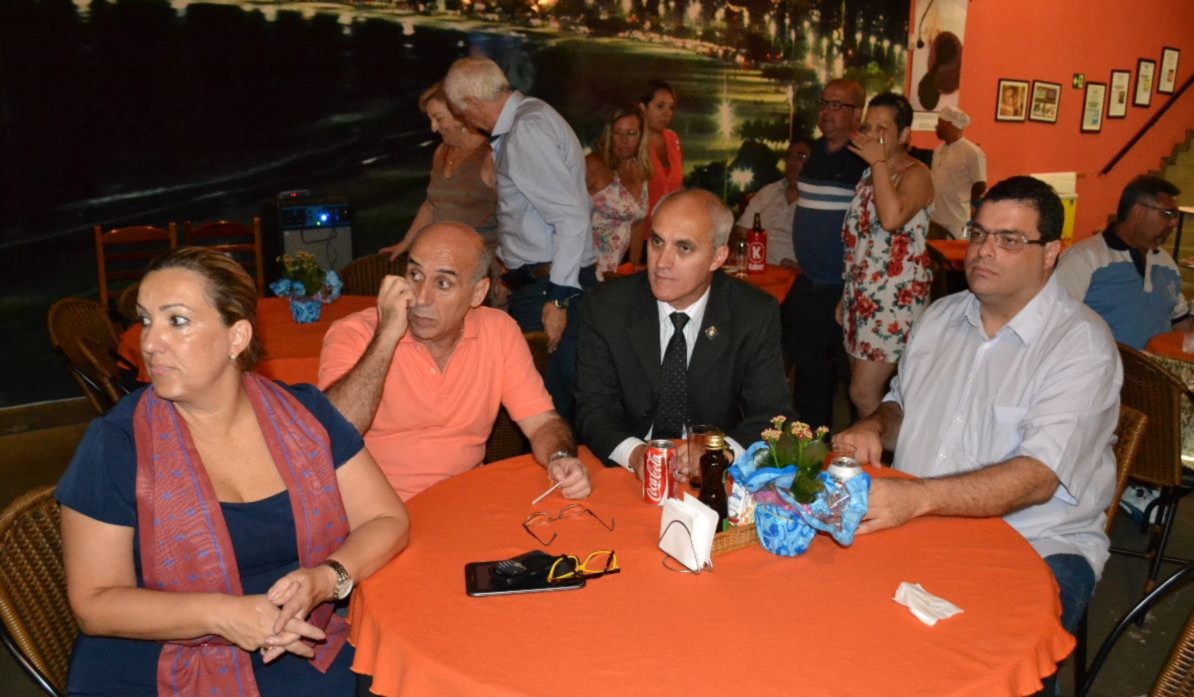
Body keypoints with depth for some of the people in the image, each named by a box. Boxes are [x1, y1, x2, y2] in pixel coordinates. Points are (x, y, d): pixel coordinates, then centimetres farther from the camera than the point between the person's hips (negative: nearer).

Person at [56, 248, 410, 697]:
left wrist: (324, 580, -18)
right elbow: (95, 603, -5)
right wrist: (221, 614, -20)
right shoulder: (116, 443, -6)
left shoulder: (304, 413, 0)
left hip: (303, 655, 2)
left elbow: (387, 520, 1)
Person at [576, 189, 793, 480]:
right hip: (627, 475, -1)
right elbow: (594, 407, -5)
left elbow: (770, 414, -4)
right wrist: (634, 453, -26)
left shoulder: (756, 315, -5)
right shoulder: (606, 307, -5)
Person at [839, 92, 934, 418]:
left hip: (895, 297, -8)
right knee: (862, 389, 10)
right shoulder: (870, 172, 15)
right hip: (860, 293, 8)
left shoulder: (915, 174, -9)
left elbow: (891, 218, -30)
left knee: (863, 394, -11)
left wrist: (880, 162, -20)